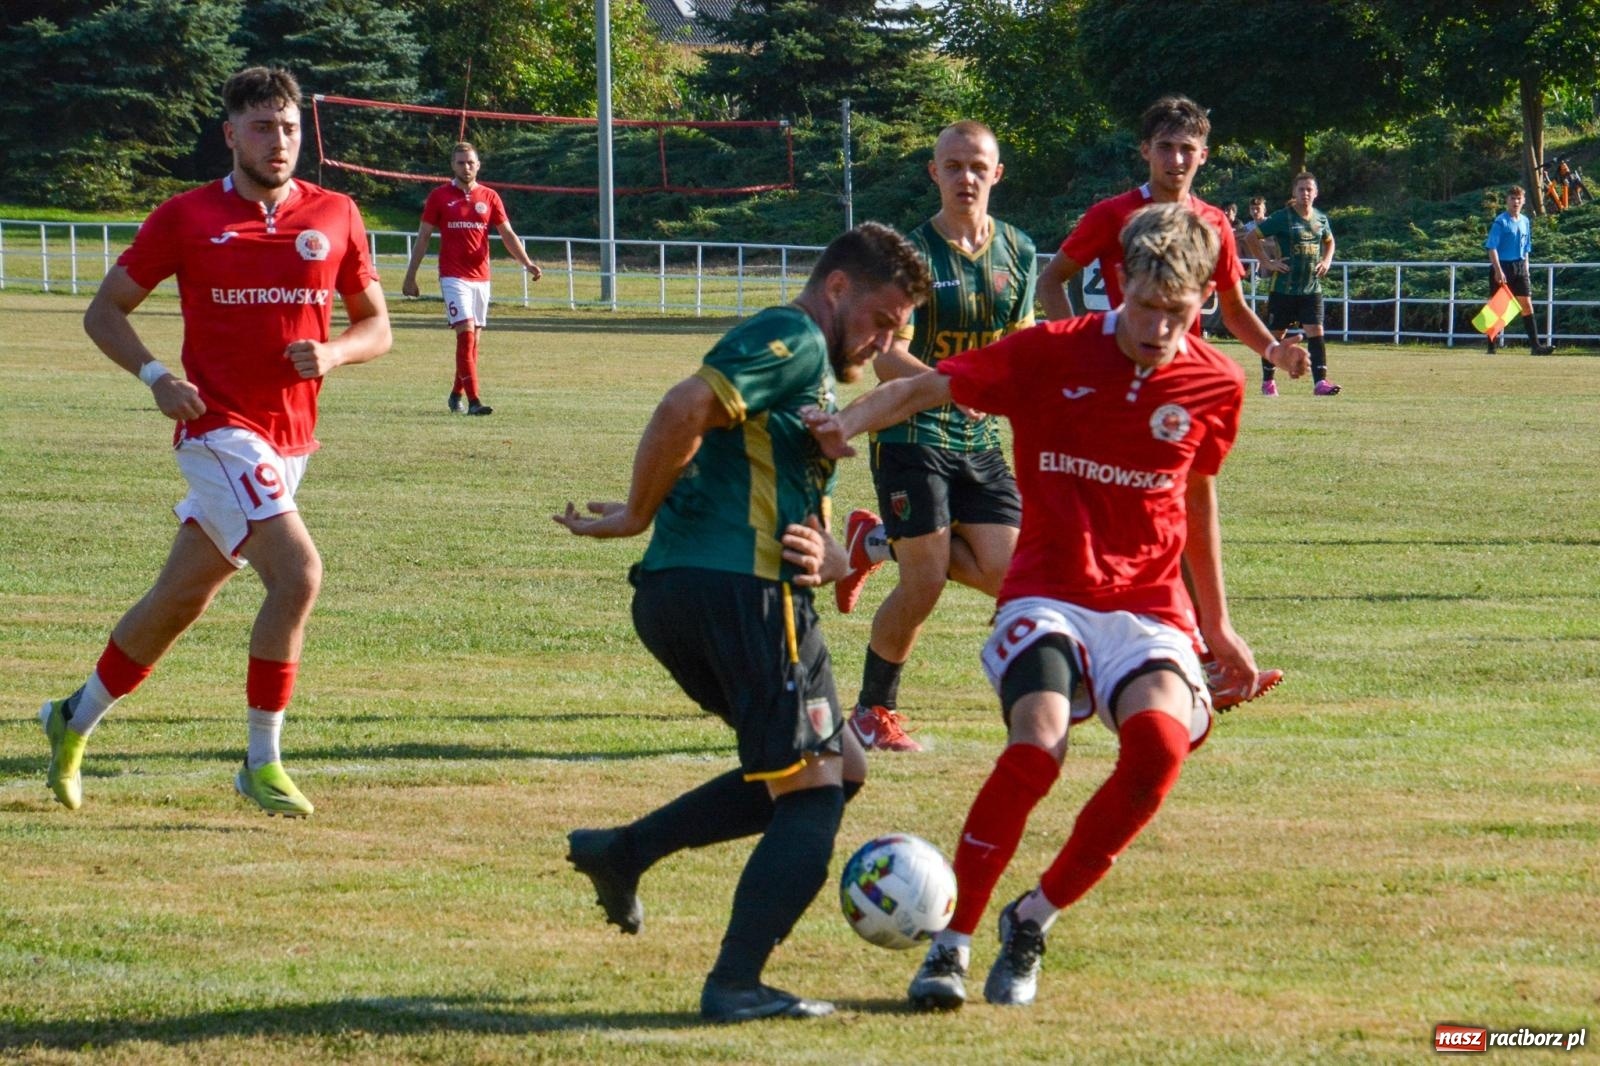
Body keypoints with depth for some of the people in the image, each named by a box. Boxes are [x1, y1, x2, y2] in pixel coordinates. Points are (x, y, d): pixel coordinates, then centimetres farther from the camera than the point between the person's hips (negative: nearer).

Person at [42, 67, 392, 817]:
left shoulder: (334, 216, 6)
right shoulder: (186, 218, -3)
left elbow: (375, 326, 12)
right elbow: (104, 311, 4)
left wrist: (333, 353, -10)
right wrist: (155, 375, -14)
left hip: (290, 442, 5)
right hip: (220, 429, -5)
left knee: (182, 599, 15)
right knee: (298, 573, -22)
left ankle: (76, 720, 36)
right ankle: (261, 765, -12)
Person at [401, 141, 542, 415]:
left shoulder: (489, 197, 8)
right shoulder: (439, 197, 1)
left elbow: (508, 235, 7)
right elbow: (423, 238, 5)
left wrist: (527, 263, -8)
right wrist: (410, 276, 4)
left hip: (481, 277, 4)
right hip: (453, 276, -4)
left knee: (473, 339, 7)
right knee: (466, 333, -15)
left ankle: (456, 394, 24)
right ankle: (473, 400, -19)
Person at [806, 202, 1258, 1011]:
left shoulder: (1215, 386, 5)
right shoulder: (1050, 355, -4)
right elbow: (928, 388, -1)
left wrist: (1215, 623, 29)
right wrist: (847, 422, -23)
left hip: (1148, 605, 2)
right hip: (1049, 594, -2)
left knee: (1159, 744, -28)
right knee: (1036, 745, -30)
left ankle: (1032, 920, -6)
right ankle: (951, 942, -11)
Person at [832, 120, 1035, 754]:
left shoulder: (1017, 251, 7)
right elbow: (888, 358, -18)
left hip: (981, 440, 6)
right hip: (912, 435, -6)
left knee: (1007, 572, -6)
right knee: (925, 585, -11)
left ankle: (878, 544, 19)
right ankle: (874, 712, 10)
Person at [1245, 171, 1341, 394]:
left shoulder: (1320, 219, 7)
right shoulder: (1282, 218, -8)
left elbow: (1329, 241, 28)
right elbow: (1251, 237, -6)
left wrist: (1326, 261, 10)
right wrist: (1267, 263, -9)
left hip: (1311, 288, 3)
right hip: (1283, 289, -3)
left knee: (1315, 332, -9)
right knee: (1276, 334, 6)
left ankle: (1320, 382, -14)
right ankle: (1268, 382, 19)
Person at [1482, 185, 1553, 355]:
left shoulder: (1525, 222, 11)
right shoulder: (1500, 222, -8)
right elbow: (1492, 247, -13)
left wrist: (1525, 270, 15)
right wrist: (1498, 271, -20)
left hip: (1519, 267, 5)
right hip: (1503, 267, -5)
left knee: (1527, 305, -2)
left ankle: (1535, 345, -4)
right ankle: (1491, 347, 6)